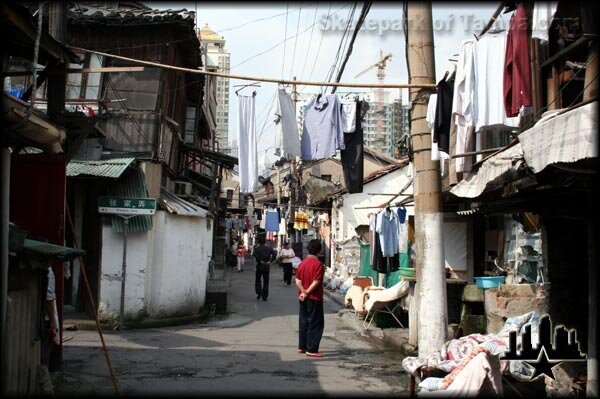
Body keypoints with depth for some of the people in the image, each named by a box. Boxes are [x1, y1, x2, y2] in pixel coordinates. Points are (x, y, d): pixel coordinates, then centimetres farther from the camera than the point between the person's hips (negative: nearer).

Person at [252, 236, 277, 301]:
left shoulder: (257, 248, -2)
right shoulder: (269, 248, 6)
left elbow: (254, 254, -22)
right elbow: (275, 254, -9)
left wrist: (260, 260, -14)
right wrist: (270, 261, -6)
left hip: (259, 266, -2)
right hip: (267, 266, 2)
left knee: (258, 280, 14)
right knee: (266, 281, 8)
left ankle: (259, 292, -3)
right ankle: (264, 296, 7)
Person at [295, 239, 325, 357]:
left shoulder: (302, 263, 7)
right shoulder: (318, 264, -15)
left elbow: (297, 280, 2)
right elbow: (316, 282, -21)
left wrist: (303, 291, -8)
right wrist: (307, 293, -13)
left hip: (303, 298, 8)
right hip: (314, 298, -7)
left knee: (303, 322, 15)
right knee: (315, 324, 0)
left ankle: (302, 347, 22)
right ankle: (311, 350, 0)